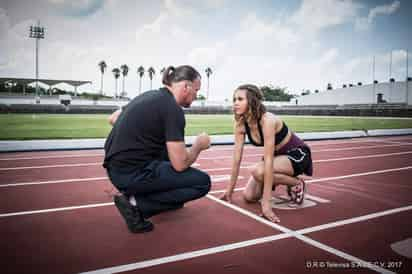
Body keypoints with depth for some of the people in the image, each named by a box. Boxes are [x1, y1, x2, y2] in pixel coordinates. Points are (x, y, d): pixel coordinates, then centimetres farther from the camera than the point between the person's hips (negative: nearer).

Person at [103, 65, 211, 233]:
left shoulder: (150, 95, 11)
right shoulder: (173, 109, -14)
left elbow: (112, 119, 25)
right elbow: (180, 164, -15)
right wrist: (198, 145, 3)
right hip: (132, 174, -9)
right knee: (203, 182, 0)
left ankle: (169, 197, 26)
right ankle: (136, 204, -5)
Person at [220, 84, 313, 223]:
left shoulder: (267, 120, -34)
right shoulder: (240, 124, -13)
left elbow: (268, 161, -37)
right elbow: (237, 159, -8)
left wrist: (266, 202, -38)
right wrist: (229, 190, -5)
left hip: (297, 154, -6)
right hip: (277, 155, 7)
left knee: (258, 171, -33)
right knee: (249, 196, -5)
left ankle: (296, 183, -6)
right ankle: (280, 179, 19)